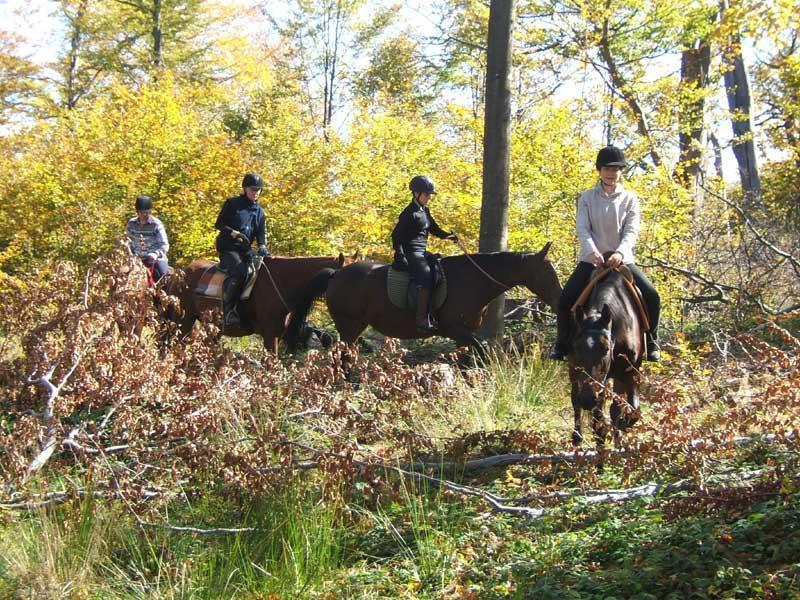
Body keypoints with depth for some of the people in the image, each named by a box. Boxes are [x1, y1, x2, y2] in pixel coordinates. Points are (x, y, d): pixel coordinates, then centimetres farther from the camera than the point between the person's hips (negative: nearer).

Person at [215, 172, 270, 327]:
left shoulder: (259, 211, 17)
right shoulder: (232, 203, 2)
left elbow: (261, 233, 10)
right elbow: (219, 224, 0)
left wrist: (262, 246, -12)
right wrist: (233, 233, -18)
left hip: (246, 249, 6)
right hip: (228, 248, -6)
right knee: (239, 272, -32)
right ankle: (228, 310, -28)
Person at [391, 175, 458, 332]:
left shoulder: (425, 211, 15)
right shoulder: (409, 213, -12)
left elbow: (434, 229, 24)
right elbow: (396, 235, -14)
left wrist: (448, 235, 4)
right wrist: (400, 257, -23)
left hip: (422, 252, 10)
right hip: (411, 252, -10)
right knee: (426, 276, -28)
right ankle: (421, 319, -31)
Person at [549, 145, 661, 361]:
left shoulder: (630, 199, 5)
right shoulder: (587, 197, 5)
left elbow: (631, 232, -6)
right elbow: (582, 228, -7)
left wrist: (620, 252, -27)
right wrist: (592, 251, -27)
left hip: (621, 259, 0)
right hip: (592, 259, 0)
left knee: (652, 297, -18)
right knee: (565, 299, -18)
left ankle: (651, 343, 2)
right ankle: (562, 344, 3)